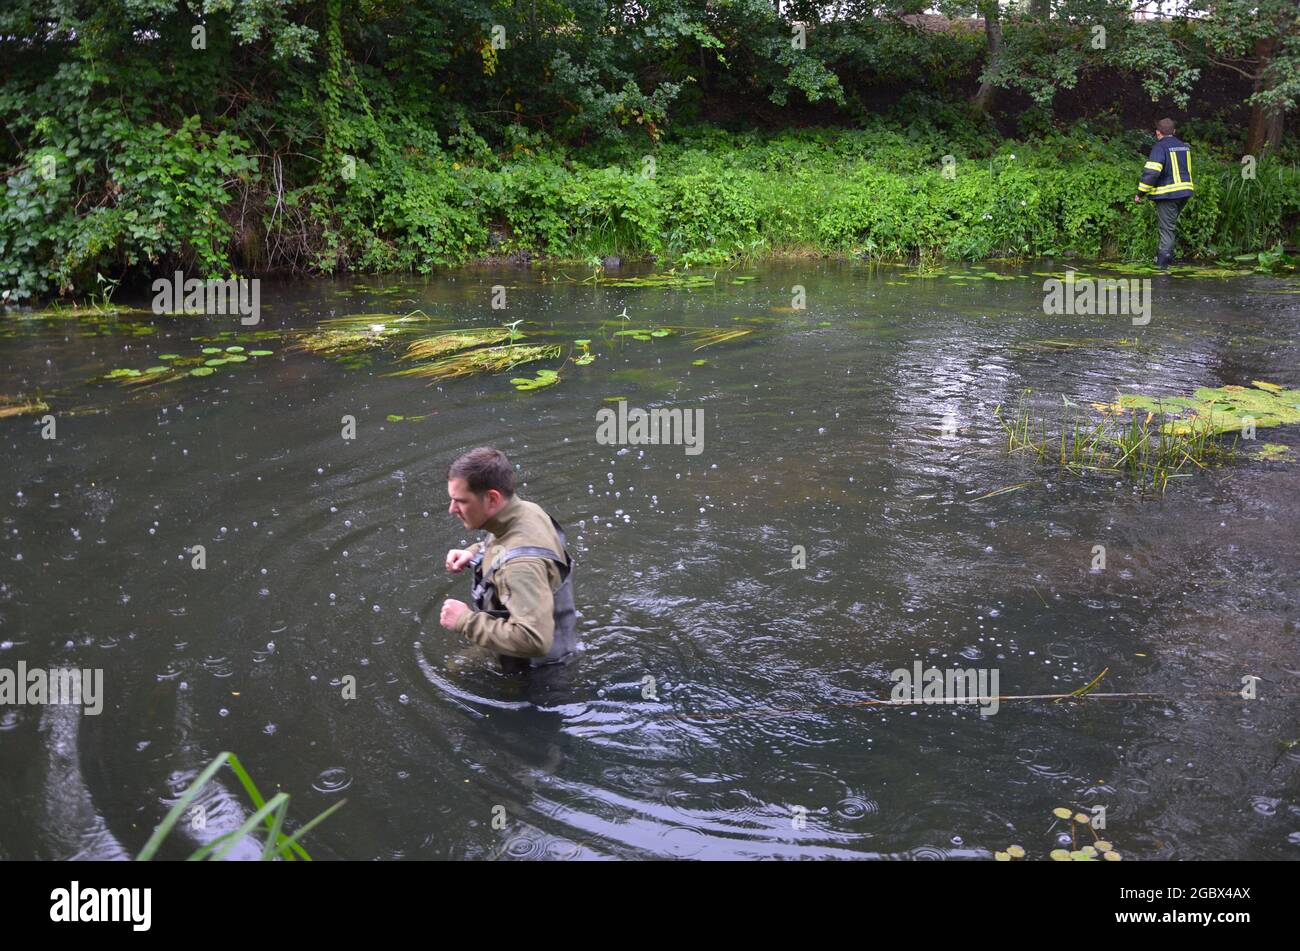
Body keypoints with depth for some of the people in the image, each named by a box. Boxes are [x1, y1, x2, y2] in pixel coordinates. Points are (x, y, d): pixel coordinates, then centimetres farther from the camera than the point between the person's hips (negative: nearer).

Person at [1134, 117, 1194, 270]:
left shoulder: (1159, 147, -13)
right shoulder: (1184, 146, 12)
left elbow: (1151, 172, -22)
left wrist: (1140, 193, -16)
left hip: (1167, 194, -7)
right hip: (1185, 191, 7)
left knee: (1167, 227, -3)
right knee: (1171, 224, 20)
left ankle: (1163, 261, -2)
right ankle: (1167, 255, 21)